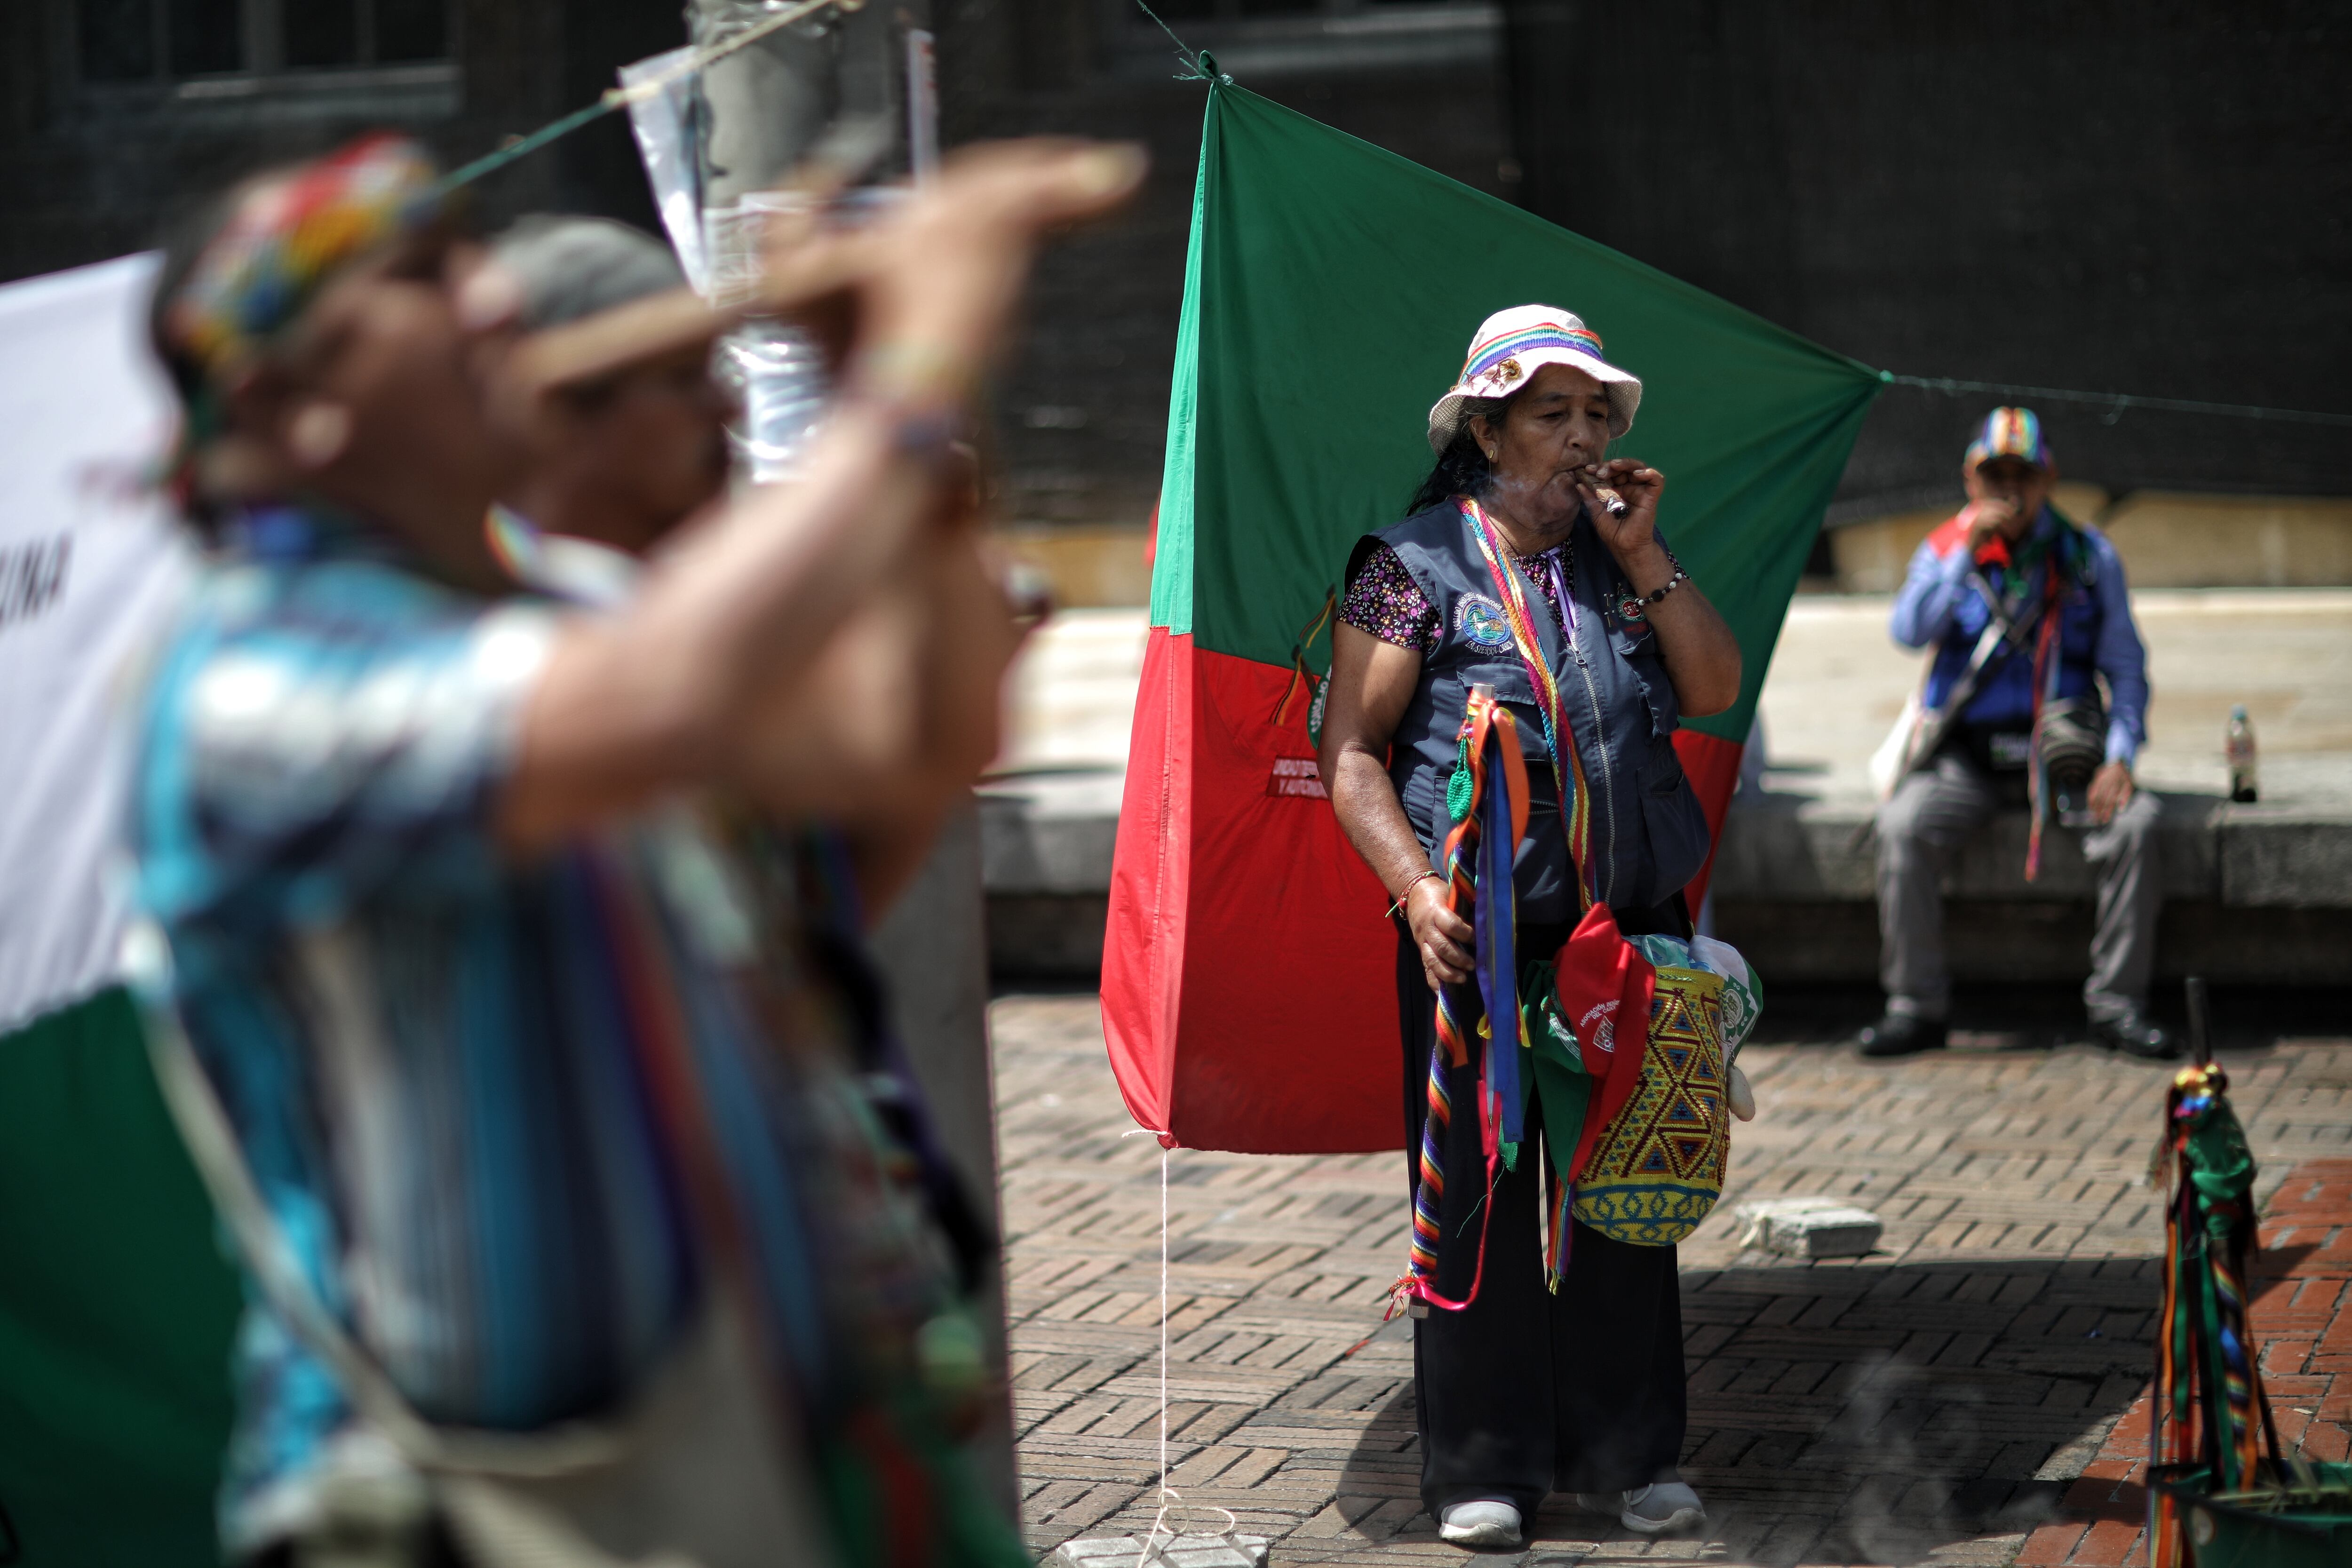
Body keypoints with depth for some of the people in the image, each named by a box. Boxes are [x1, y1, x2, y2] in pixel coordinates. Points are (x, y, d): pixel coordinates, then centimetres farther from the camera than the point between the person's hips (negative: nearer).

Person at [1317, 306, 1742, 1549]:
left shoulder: (1622, 560, 15)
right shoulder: (1418, 564, -1)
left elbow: (1715, 692, 4)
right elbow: (1350, 753, -6)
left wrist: (1643, 554, -3)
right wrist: (1419, 890, -19)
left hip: (1631, 931, 5)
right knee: (1480, 1191, 0)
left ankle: (1623, 1451, 19)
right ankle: (1481, 1466, 9)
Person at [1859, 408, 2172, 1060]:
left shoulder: (2088, 554, 6)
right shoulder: (1943, 550, 6)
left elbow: (2124, 664, 5)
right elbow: (1911, 630, -13)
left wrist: (2120, 756, -9)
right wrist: (1967, 554, -22)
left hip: (2062, 749, 0)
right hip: (1966, 756, 0)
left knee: (2134, 822, -28)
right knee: (1903, 826, -28)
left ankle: (2116, 1004, -15)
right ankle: (1917, 1005, -15)